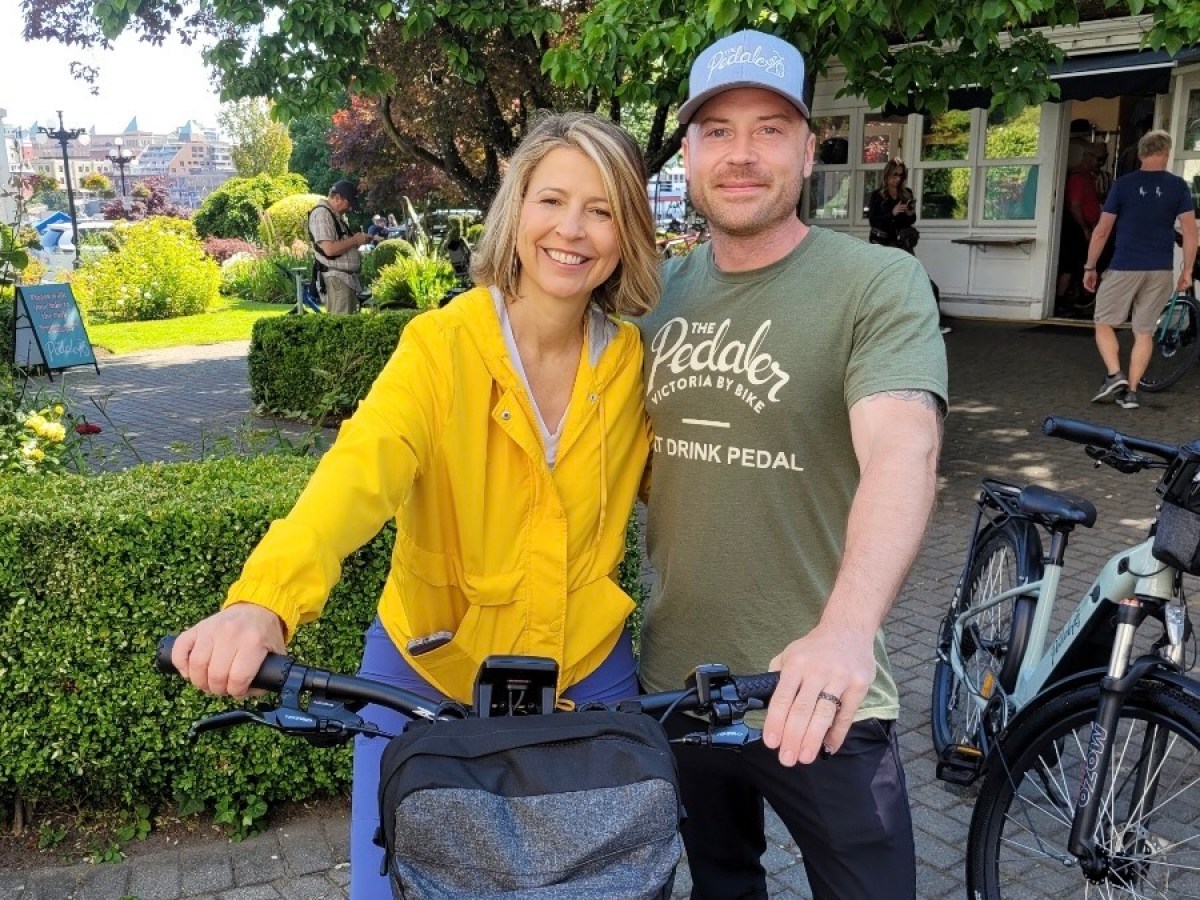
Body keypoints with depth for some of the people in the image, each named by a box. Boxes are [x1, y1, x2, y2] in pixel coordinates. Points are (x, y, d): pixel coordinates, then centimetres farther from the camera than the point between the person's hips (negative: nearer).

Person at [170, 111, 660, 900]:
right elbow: (362, 470, -32)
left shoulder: (633, 360, -6)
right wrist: (265, 600, -49)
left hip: (588, 677, 3)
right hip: (429, 674, -2)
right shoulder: (440, 345, -16)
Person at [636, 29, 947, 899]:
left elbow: (903, 450, -30)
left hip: (818, 697, -4)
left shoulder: (879, 283, -14)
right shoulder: (661, 292, 3)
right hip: (674, 684, 5)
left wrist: (847, 628, -46)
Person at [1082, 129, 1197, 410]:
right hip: (1160, 270, 2)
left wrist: (1090, 267, 6)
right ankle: (1131, 392, 8)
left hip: (1125, 267, -2)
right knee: (1144, 332, 8)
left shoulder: (1122, 184, -2)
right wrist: (1187, 271, 5)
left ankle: (1114, 375, -8)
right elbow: (1190, 231, -2)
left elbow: (1102, 230, -2)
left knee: (1104, 323, 11)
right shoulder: (1178, 186, 2)